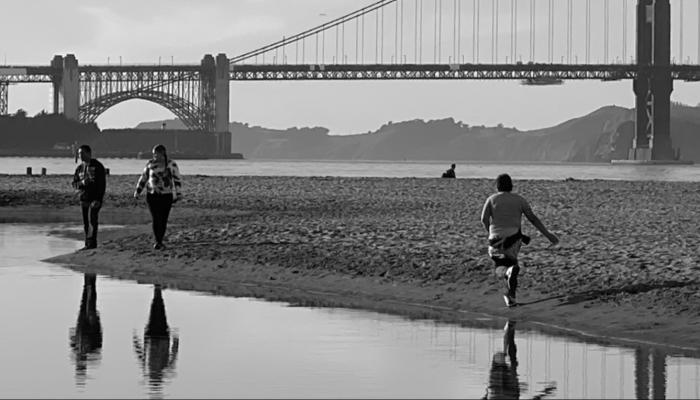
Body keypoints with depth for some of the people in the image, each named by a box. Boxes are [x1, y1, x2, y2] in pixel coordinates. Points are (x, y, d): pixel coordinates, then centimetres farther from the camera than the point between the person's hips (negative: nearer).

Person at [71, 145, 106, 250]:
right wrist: (82, 183, -11)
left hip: (95, 199, -6)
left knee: (92, 219, -15)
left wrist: (98, 199, -16)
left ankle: (91, 243, -16)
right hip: (84, 199, 6)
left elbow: (102, 184, -8)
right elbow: (74, 183, 13)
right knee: (86, 223, 5)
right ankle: (88, 244, 10)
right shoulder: (79, 168, 13)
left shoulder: (98, 166, -4)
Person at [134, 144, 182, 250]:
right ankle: (158, 242, -7)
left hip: (166, 196, -1)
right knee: (156, 219, -11)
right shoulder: (150, 164, 3)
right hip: (152, 196, 1)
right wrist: (137, 192, 10)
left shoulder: (172, 165, -3)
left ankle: (159, 242, 20)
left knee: (163, 220, 4)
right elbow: (143, 178, 12)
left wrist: (178, 194, -12)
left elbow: (177, 180, -2)